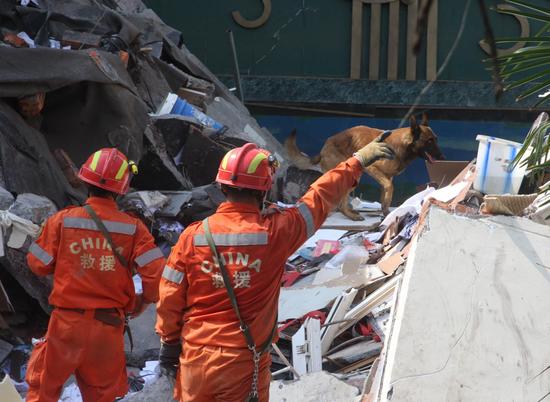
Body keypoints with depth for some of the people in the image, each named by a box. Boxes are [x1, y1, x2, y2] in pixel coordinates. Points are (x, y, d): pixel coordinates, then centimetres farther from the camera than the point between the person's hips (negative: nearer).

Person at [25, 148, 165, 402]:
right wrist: (143, 302, 7)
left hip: (66, 323, -1)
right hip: (109, 327, 1)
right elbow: (156, 272, -11)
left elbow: (38, 265, 0)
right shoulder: (133, 228, -7)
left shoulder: (63, 220, -8)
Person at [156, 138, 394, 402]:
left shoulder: (193, 236, -9)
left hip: (194, 359, 2)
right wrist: (358, 161, 15)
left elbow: (170, 299, -2)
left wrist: (168, 345, 14)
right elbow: (320, 198, 1)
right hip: (244, 365, -2)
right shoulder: (274, 233, -13)